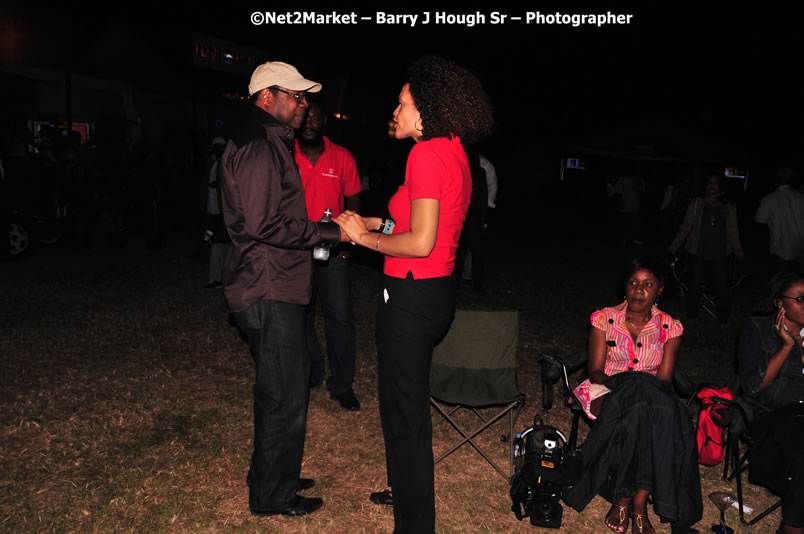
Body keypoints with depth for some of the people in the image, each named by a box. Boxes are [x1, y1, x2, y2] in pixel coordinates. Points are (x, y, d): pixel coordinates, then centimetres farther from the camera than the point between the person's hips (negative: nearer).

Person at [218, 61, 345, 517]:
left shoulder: (271, 143, 19)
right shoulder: (258, 147, -16)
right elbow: (262, 224, -24)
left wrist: (323, 229, 12)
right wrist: (330, 232, -18)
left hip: (276, 288, 11)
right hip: (270, 292, -11)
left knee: (279, 390, 21)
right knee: (286, 397, 0)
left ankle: (272, 476, 37)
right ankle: (272, 497, 17)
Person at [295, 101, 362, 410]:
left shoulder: (342, 158, 1)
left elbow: (353, 201, 9)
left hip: (332, 249, 0)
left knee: (340, 315, -4)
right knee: (300, 316, 10)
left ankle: (342, 384, 11)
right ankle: (311, 375, 31)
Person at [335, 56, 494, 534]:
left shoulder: (427, 154, -17)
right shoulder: (455, 154, 12)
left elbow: (421, 242, -22)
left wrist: (367, 238, -9)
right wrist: (372, 223, 12)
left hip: (412, 295, -10)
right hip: (438, 291, 10)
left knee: (405, 413, 4)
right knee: (408, 400, 25)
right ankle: (407, 490, 45)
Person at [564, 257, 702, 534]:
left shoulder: (670, 327, 6)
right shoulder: (604, 318, 3)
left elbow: (664, 379, 0)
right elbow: (595, 370, -1)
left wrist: (650, 389, -23)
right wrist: (618, 384, -22)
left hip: (651, 397, 1)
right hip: (608, 393, -1)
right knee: (639, 412, -35)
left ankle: (624, 499, -28)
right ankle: (637, 503, -25)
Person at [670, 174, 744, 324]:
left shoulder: (729, 207, 8)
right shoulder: (696, 203, 4)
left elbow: (733, 231, 12)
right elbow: (686, 227, 4)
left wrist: (740, 253, 12)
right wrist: (673, 248, 0)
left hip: (720, 255, 1)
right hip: (699, 253, 0)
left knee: (722, 288, -1)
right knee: (695, 286, 3)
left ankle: (723, 320, 15)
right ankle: (691, 316, 21)